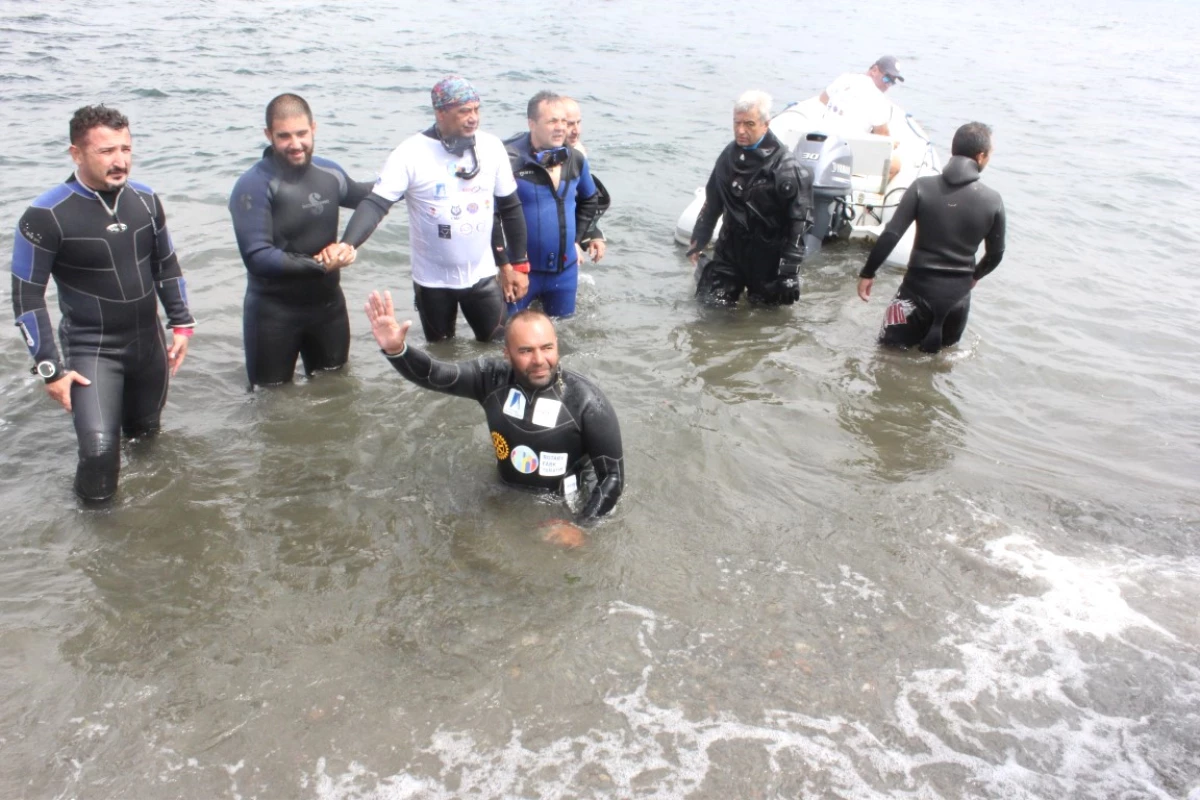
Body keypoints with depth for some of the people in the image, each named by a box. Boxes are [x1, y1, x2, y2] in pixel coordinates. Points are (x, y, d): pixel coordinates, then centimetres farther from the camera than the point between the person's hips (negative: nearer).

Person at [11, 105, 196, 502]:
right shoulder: (46, 216, -18)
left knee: (145, 432, 19)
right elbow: (27, 297, -13)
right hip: (90, 350, -5)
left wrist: (181, 323, 8)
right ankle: (94, 501, 11)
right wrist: (49, 367, -14)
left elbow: (167, 265, 11)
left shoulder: (145, 200, -3)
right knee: (100, 450, -19)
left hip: (149, 342, 5)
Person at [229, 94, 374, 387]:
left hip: (328, 303, 5)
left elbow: (360, 197, 22)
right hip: (273, 313, -5)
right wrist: (320, 265, -30)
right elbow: (257, 258, -27)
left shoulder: (329, 172, -2)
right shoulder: (254, 185, -20)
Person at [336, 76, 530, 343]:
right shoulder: (412, 152, -15)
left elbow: (511, 207, 5)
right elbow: (375, 204, -22)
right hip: (433, 281, -2)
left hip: (482, 276, 2)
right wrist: (346, 245, -39)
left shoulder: (492, 147, -4)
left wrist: (519, 264, 5)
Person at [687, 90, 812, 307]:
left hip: (767, 254, -4)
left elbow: (799, 222, -18)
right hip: (731, 248, 4)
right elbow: (712, 203, 11)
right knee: (710, 301, 5)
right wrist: (698, 241, 11)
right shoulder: (729, 156, 0)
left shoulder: (785, 169, -19)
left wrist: (789, 271, -19)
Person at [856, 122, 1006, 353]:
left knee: (890, 346, 14)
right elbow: (996, 253, 6)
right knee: (946, 347, 26)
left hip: (919, 286, -2)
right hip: (958, 292, 2)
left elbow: (890, 235, -14)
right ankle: (935, 344, 3)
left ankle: (923, 338, -6)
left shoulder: (922, 187, -10)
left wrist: (867, 273, -3)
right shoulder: (993, 201, -4)